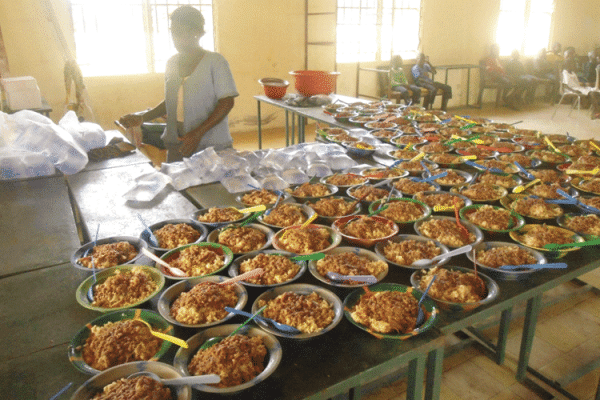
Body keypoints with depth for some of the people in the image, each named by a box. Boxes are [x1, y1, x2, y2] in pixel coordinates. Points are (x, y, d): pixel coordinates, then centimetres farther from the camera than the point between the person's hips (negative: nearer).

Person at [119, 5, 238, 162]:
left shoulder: (215, 61, -6)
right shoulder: (172, 63, 12)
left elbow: (227, 102, -11)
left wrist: (198, 133, -19)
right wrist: (143, 117, 6)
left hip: (212, 146, -5)